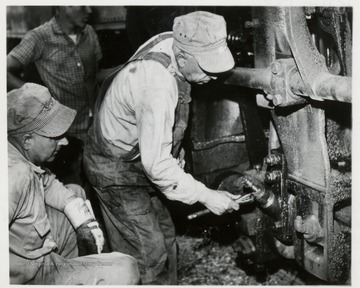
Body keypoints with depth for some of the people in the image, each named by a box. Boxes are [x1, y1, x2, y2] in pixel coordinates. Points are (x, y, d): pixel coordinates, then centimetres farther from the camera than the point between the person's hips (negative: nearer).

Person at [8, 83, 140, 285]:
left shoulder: (24, 153, -8)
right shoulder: (16, 175, -36)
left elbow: (47, 182, 11)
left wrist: (83, 221, 2)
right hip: (31, 274, -9)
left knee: (76, 192, 26)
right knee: (126, 269, -13)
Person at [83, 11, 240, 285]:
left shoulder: (173, 42, -11)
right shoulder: (157, 87, -37)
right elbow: (156, 165, -33)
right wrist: (206, 196, -26)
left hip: (139, 156, 9)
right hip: (116, 170, -9)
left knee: (165, 235, 16)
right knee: (150, 254, -4)